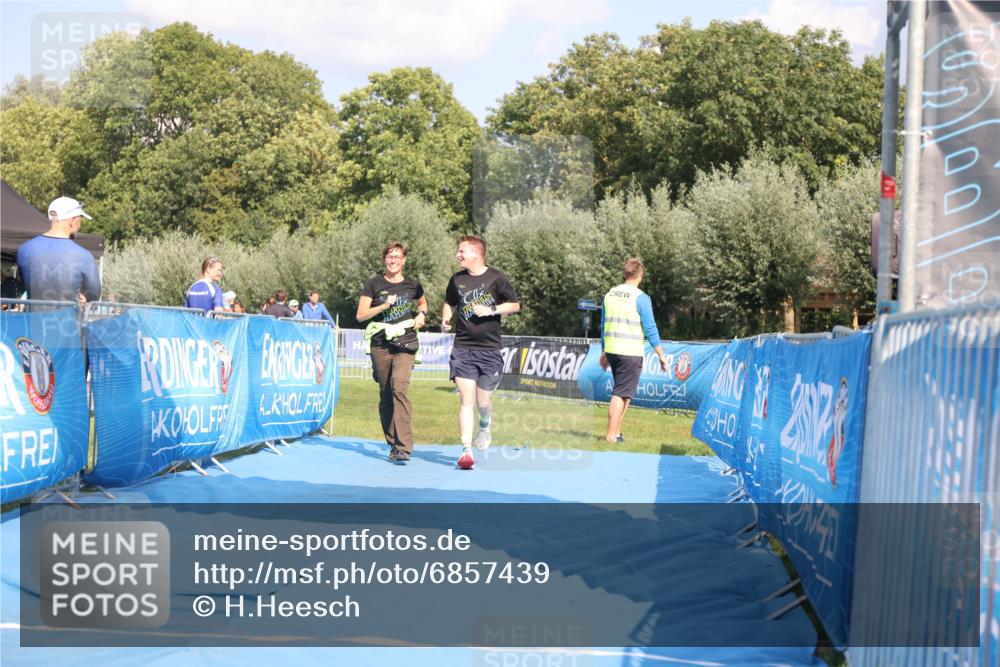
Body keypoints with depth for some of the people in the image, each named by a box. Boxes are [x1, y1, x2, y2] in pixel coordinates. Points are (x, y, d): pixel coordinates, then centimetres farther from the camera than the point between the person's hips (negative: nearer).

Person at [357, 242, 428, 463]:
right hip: (380, 345, 2)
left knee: (399, 387, -22)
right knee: (385, 395, 5)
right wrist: (384, 305, -11)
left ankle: (403, 447, -25)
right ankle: (393, 443, 20)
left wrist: (421, 315, 8)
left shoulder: (413, 285, 8)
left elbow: (422, 303, 29)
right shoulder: (374, 284, 5)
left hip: (406, 345, -1)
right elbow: (360, 315, 0)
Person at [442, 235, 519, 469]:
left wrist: (492, 310, -11)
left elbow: (515, 305, 3)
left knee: (483, 399, 7)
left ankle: (485, 427, 42)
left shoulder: (496, 277, -2)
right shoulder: (457, 279, 7)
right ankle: (466, 451, -9)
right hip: (462, 349, 1)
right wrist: (445, 319, 5)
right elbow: (449, 303, 24)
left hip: (489, 349, -1)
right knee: (466, 400, -9)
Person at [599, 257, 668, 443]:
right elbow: (650, 329, -10)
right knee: (621, 394, -3)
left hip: (611, 350, 6)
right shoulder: (640, 298, -10)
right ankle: (611, 436, -4)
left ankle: (616, 432, 17)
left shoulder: (610, 294, 9)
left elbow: (604, 325, 15)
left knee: (624, 393, 18)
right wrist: (661, 355, -2)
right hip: (631, 352, -6)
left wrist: (604, 352, 24)